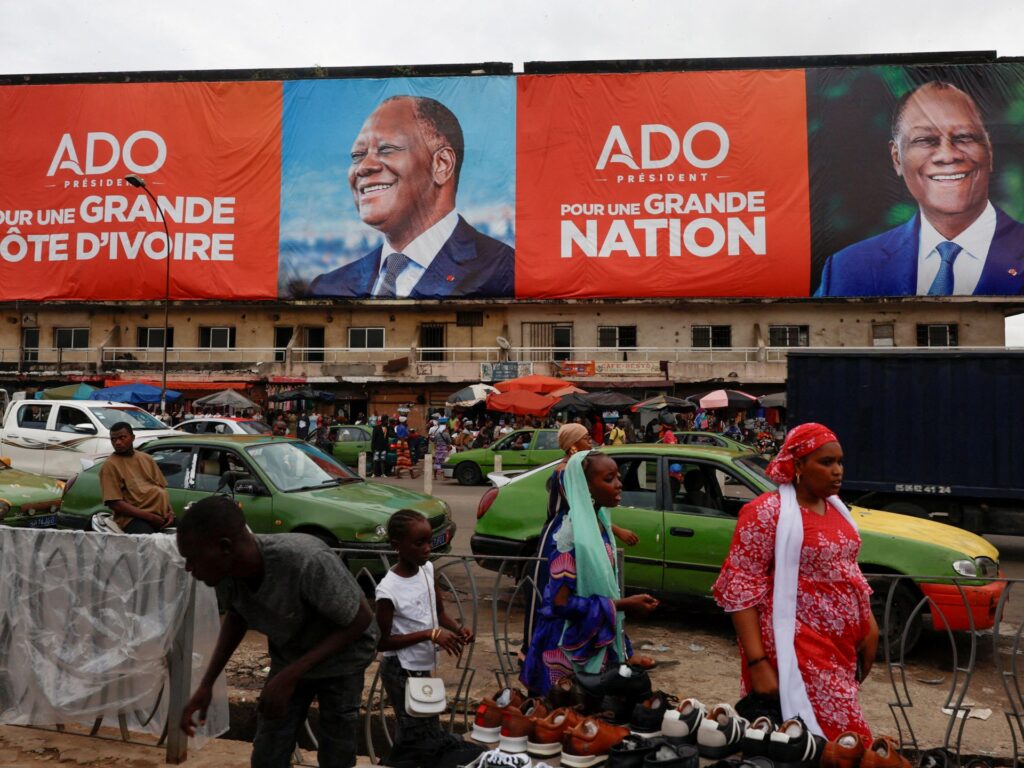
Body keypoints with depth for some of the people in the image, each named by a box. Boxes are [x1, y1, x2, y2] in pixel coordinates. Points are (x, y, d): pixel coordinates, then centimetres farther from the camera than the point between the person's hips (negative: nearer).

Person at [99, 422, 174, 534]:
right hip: (133, 517, -6)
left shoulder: (146, 458, 17)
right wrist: (150, 517, -15)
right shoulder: (110, 465, -2)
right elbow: (114, 504, -9)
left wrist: (170, 511, 2)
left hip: (162, 514, 6)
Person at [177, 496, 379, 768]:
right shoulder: (227, 569, -22)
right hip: (288, 656, 5)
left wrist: (291, 675, -30)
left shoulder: (308, 561, -41)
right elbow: (235, 617, 2)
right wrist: (206, 683, -8)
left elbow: (361, 620, -26)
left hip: (341, 659, -4)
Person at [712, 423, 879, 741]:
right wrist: (757, 663, -21)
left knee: (837, 734, 12)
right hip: (797, 648, -8)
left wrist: (868, 622, 11)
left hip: (842, 644, 8)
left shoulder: (835, 507, 10)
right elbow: (739, 588, -17)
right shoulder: (767, 511, -15)